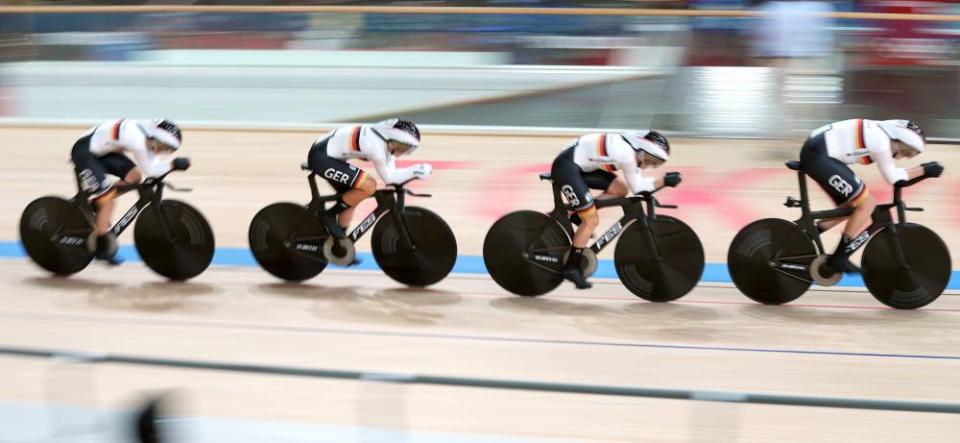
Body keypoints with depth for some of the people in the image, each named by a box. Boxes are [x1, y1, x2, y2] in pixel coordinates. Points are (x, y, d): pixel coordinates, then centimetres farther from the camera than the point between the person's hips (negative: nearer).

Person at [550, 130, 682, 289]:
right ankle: (571, 268, 1)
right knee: (592, 221, -9)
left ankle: (576, 216, 11)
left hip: (580, 166, 10)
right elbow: (637, 187, -14)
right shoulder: (626, 154, -22)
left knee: (620, 189, 5)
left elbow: (638, 184, 14)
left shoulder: (631, 148, 7)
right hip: (566, 167, -10)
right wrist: (663, 180, -13)